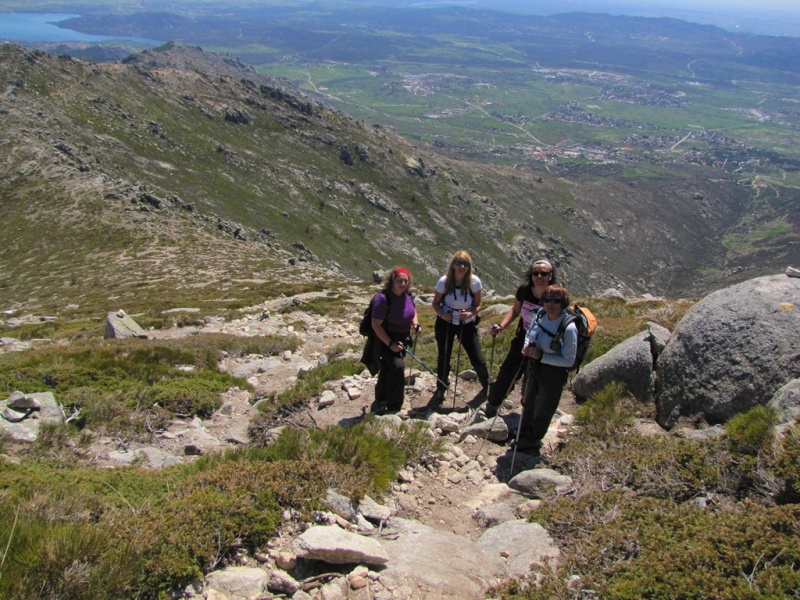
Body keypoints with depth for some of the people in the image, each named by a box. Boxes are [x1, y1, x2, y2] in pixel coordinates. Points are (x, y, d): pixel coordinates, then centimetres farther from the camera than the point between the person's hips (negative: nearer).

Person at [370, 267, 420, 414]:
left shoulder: (407, 295, -3)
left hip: (402, 339, 7)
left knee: (387, 371, 18)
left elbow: (413, 311, 18)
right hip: (385, 340, -7)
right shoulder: (383, 298, -26)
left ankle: (380, 404, 34)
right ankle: (393, 407, -12)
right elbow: (376, 325, -25)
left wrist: (416, 323, -3)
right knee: (397, 367, -23)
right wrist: (390, 344, -26)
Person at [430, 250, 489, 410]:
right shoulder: (444, 281, -18)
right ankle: (440, 392, 27)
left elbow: (478, 305, -7)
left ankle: (488, 388, 27)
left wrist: (470, 314, -27)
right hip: (446, 323, 0)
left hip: (467, 324, 0)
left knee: (478, 359, 0)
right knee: (443, 359, 7)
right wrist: (442, 313, -26)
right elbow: (436, 303, -6)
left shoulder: (474, 282, -17)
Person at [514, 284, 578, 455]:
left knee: (543, 411, 13)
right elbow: (529, 333, 12)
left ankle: (531, 442, 36)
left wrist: (541, 356, -28)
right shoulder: (540, 316, -8)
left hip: (554, 373, -7)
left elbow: (569, 360, -25)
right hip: (534, 367, 7)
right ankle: (523, 437, 47)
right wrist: (526, 346, -10)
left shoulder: (569, 328, -28)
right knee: (528, 403, 25)